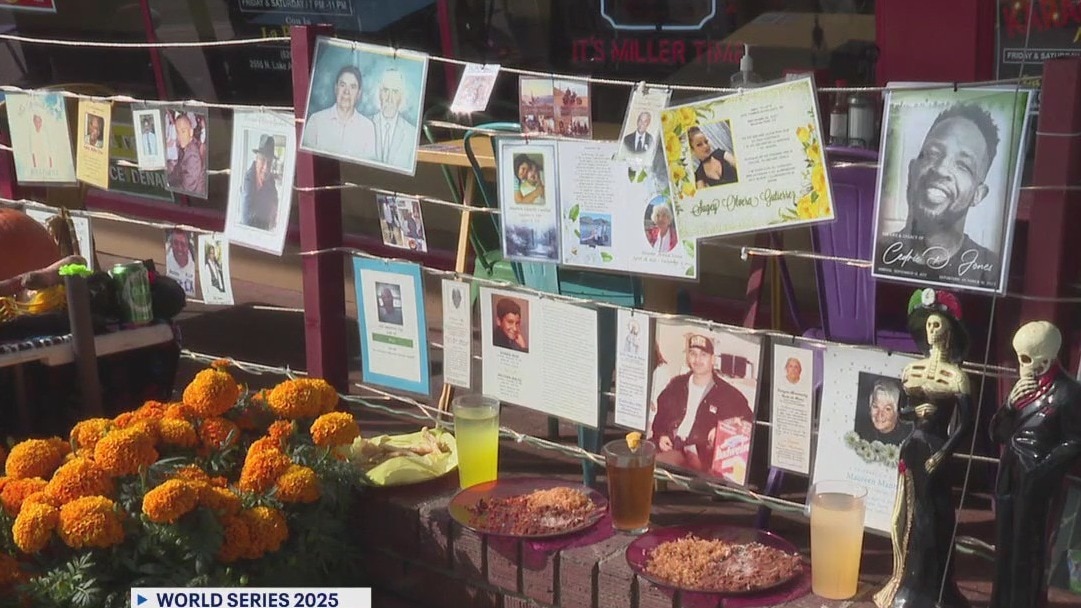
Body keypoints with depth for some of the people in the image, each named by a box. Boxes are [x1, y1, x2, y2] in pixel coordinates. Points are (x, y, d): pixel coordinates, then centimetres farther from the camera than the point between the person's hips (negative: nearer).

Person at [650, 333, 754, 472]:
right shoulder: (677, 385, 16)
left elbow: (748, 421, 2)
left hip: (701, 454, -4)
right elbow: (660, 413, 23)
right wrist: (661, 436, 5)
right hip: (670, 447, 4)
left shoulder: (728, 394, 3)